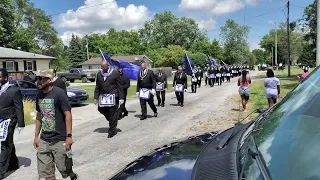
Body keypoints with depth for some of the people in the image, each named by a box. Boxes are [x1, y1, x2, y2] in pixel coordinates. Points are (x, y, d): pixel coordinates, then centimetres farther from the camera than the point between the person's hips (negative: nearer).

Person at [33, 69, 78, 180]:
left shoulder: (59, 93, -13)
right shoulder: (39, 95, 6)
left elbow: (68, 115, -14)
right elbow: (39, 116, 15)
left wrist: (69, 136, -17)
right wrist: (36, 136, 14)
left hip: (60, 139, -6)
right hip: (44, 140, 6)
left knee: (64, 168, 5)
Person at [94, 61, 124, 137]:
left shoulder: (115, 73, -3)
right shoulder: (99, 73, 10)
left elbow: (119, 86, -3)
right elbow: (97, 86, 14)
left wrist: (121, 98, -6)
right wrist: (96, 97, 8)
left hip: (112, 96, -5)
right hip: (103, 96, 5)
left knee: (113, 114, 0)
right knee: (101, 110, 4)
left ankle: (112, 130, 13)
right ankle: (112, 123, 29)